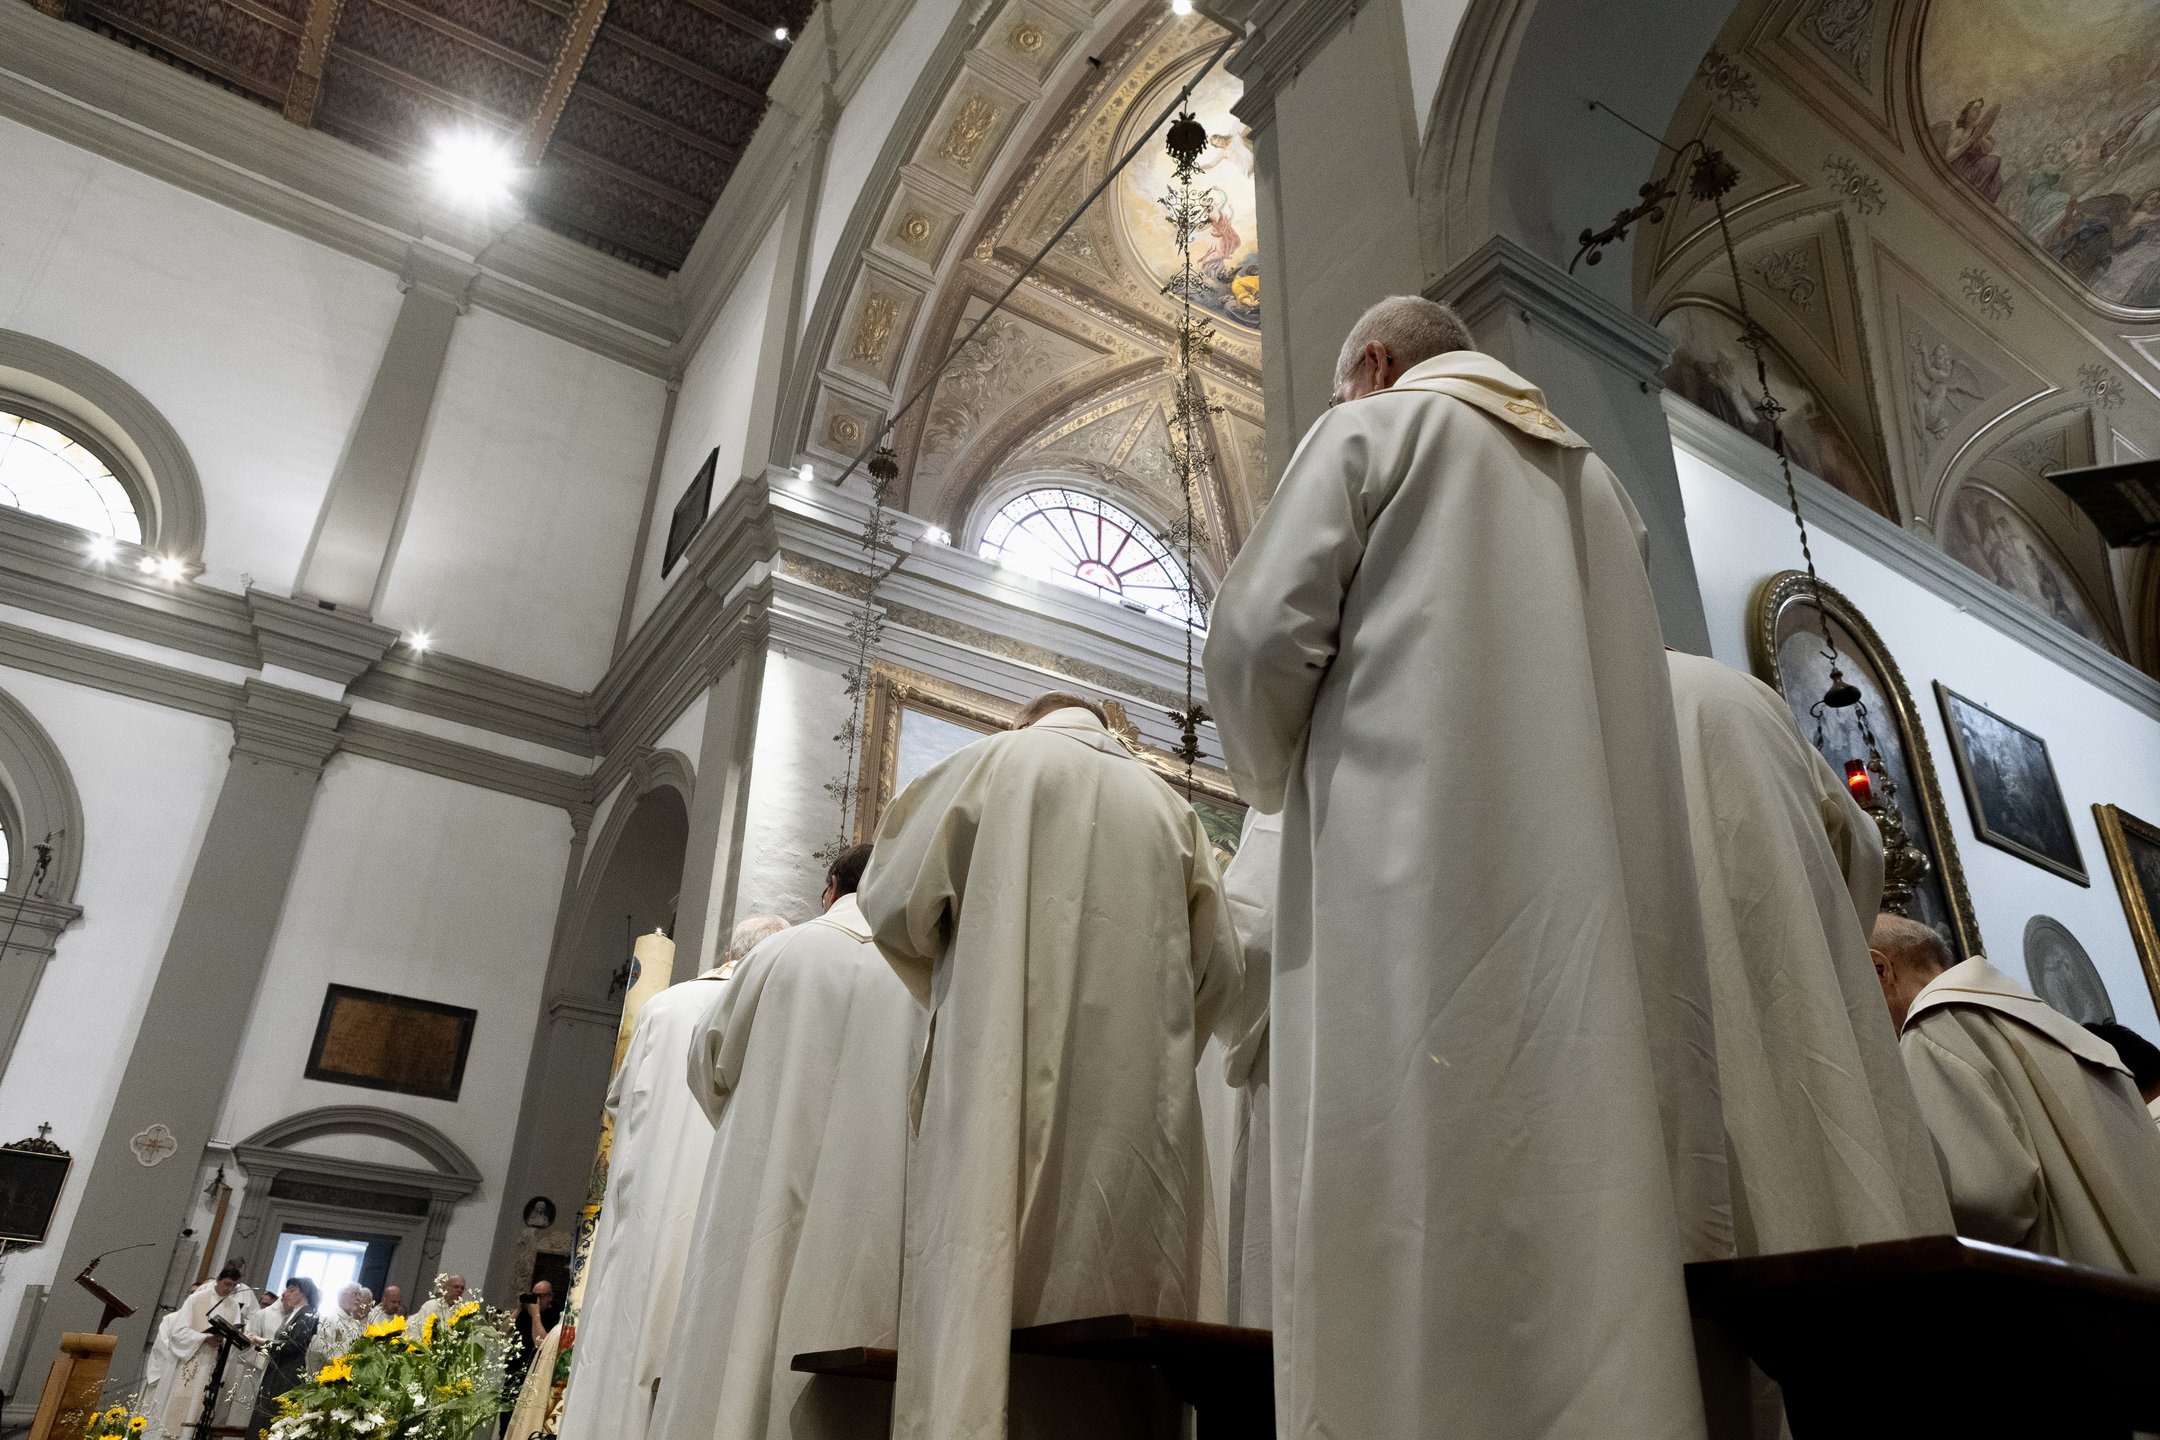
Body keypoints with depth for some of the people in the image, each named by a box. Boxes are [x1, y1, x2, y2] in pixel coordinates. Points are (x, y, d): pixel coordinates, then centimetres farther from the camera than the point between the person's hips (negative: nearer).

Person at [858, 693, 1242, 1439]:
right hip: (1139, 1104, 4)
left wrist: (954, 987, 21)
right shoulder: (1170, 807, 17)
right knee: (1122, 1303, 4)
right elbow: (1219, 968, 11)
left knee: (984, 1283, -5)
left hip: (1007, 1074, -3)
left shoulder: (997, 760, 9)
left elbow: (897, 900, 3)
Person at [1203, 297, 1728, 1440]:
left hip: (1416, 865, -6)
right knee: (1593, 1203, 2)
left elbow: (1262, 628, -4)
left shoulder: (1370, 429, 10)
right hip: (1591, 886, 7)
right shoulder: (1591, 478, 29)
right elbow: (1623, 695, 22)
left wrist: (1270, 776, 14)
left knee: (1424, 1217, -10)